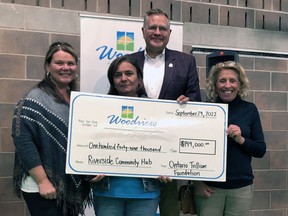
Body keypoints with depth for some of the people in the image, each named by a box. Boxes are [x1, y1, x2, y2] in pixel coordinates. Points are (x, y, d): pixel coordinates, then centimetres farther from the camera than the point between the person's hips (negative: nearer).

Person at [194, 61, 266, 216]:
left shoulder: (249, 109, 1)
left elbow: (261, 150, 2)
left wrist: (241, 139, -15)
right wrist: (197, 181, -3)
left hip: (241, 186, 1)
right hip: (209, 186, -1)